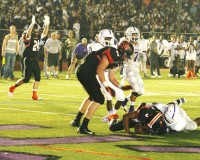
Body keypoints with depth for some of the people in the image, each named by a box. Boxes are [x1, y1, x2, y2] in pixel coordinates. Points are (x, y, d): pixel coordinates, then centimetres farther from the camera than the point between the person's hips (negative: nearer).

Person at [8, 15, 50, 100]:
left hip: (35, 60, 8)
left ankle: (34, 95, 10)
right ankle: (12, 88, 11)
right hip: (28, 60, -8)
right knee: (26, 79, -7)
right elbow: (28, 33, -33)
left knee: (37, 78, 4)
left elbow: (44, 34, 13)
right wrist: (32, 24, -42)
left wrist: (47, 24, 0)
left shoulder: (38, 37, 10)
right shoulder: (28, 37, -12)